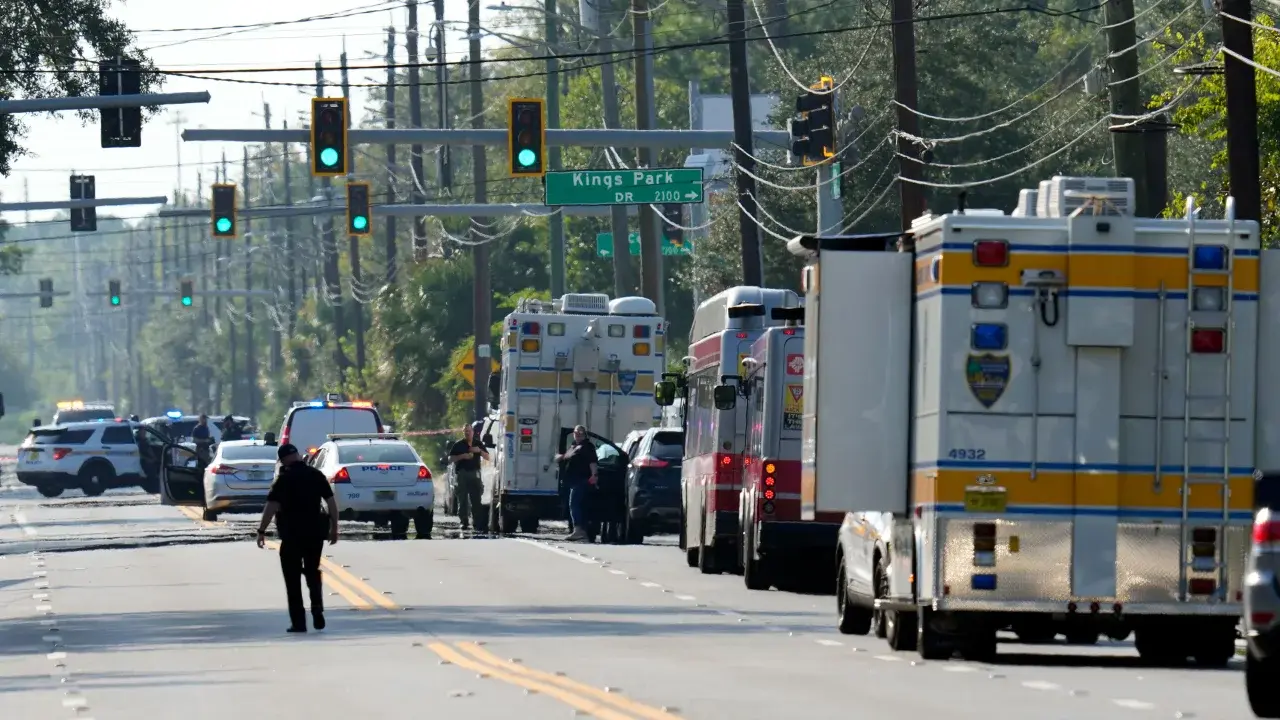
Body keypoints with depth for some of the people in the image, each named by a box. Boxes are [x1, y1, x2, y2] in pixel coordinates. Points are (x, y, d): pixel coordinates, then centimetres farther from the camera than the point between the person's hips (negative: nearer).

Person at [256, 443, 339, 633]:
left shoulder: (284, 478, -8)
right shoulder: (316, 475, 4)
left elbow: (271, 506, -15)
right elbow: (331, 501, 4)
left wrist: (261, 531, -11)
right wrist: (334, 527, 12)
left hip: (292, 532, -4)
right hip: (315, 531, 4)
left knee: (293, 577, 4)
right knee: (313, 571, 20)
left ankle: (298, 621, 2)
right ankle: (317, 610, 4)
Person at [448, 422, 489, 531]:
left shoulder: (478, 444, 14)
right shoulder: (458, 445, 7)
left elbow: (487, 457, 14)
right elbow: (450, 459, 3)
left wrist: (479, 451, -5)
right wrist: (462, 456, -13)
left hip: (474, 473, 2)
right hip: (462, 473, -2)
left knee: (476, 500, -2)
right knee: (463, 499, -4)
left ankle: (477, 522, -3)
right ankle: (464, 522, -2)